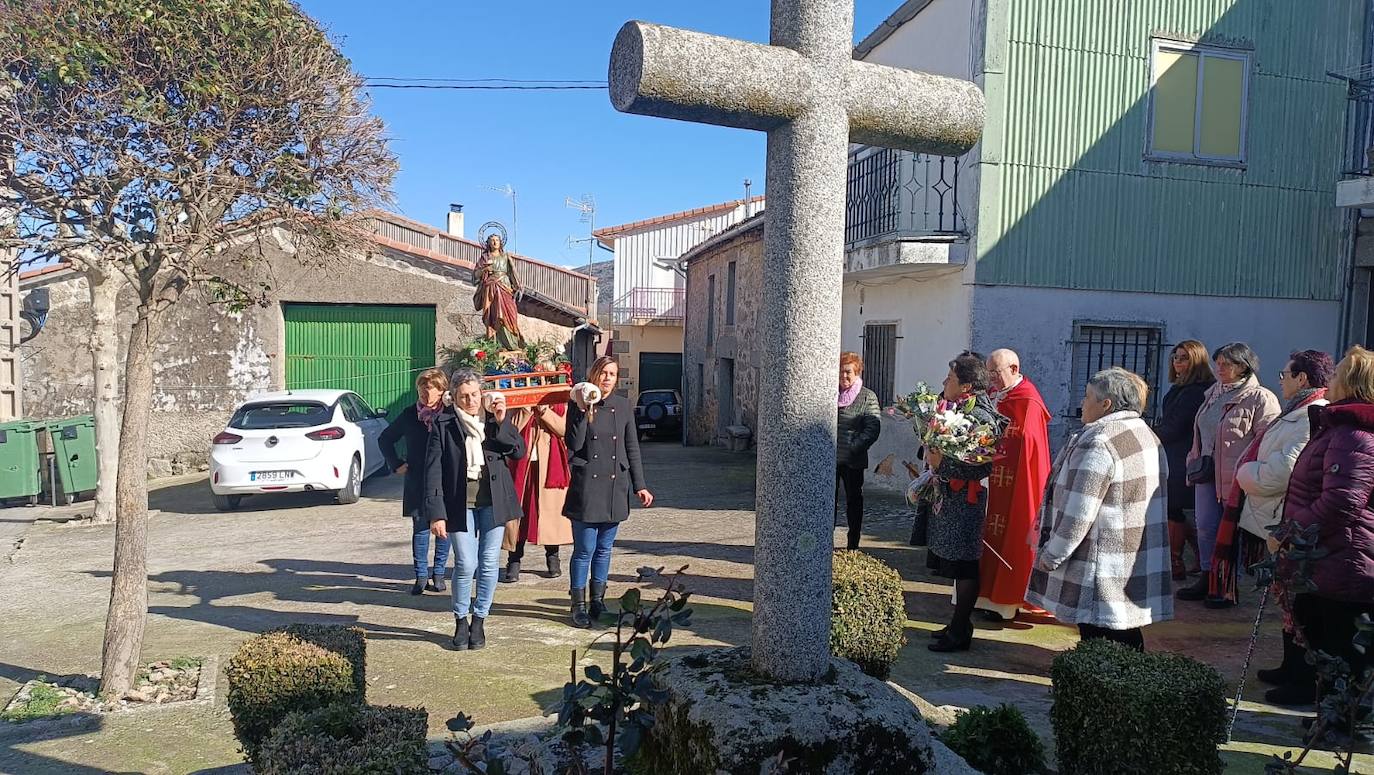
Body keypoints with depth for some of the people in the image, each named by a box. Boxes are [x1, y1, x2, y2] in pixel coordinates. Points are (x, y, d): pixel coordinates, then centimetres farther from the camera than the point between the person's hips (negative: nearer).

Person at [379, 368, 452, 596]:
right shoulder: (409, 414, 3)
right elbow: (385, 439, 15)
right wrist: (396, 464, 8)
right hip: (417, 481, 2)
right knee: (420, 528, 4)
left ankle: (438, 574, 18)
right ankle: (421, 577, 12)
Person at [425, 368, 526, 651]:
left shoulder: (495, 419, 5)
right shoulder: (443, 424, -2)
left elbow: (519, 452, -1)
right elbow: (433, 470, -4)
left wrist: (502, 421, -13)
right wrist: (436, 514, -9)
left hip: (493, 501, 2)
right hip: (460, 504, -2)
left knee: (489, 563, 6)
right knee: (466, 565, -4)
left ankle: (479, 621, 22)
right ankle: (461, 621, 18)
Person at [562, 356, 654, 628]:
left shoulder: (624, 406, 6)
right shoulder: (578, 404, -3)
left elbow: (632, 448, 9)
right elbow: (573, 444, -12)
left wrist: (639, 485, 6)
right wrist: (584, 411, -18)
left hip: (615, 486, 3)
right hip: (586, 485, -3)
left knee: (604, 549, 12)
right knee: (584, 550, 0)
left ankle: (598, 602, 24)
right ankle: (578, 606, 13)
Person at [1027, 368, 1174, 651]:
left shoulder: (1099, 443, -19)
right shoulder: (1149, 437, 11)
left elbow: (1077, 513, -21)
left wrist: (1050, 556, -10)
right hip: (1138, 570, 9)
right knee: (1127, 641, 15)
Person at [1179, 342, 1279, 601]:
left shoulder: (1260, 398, -10)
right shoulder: (1213, 393, 14)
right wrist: (1196, 459, 18)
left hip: (1236, 474, -7)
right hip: (1207, 471, 7)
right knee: (1205, 526, 8)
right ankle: (1208, 578, 19)